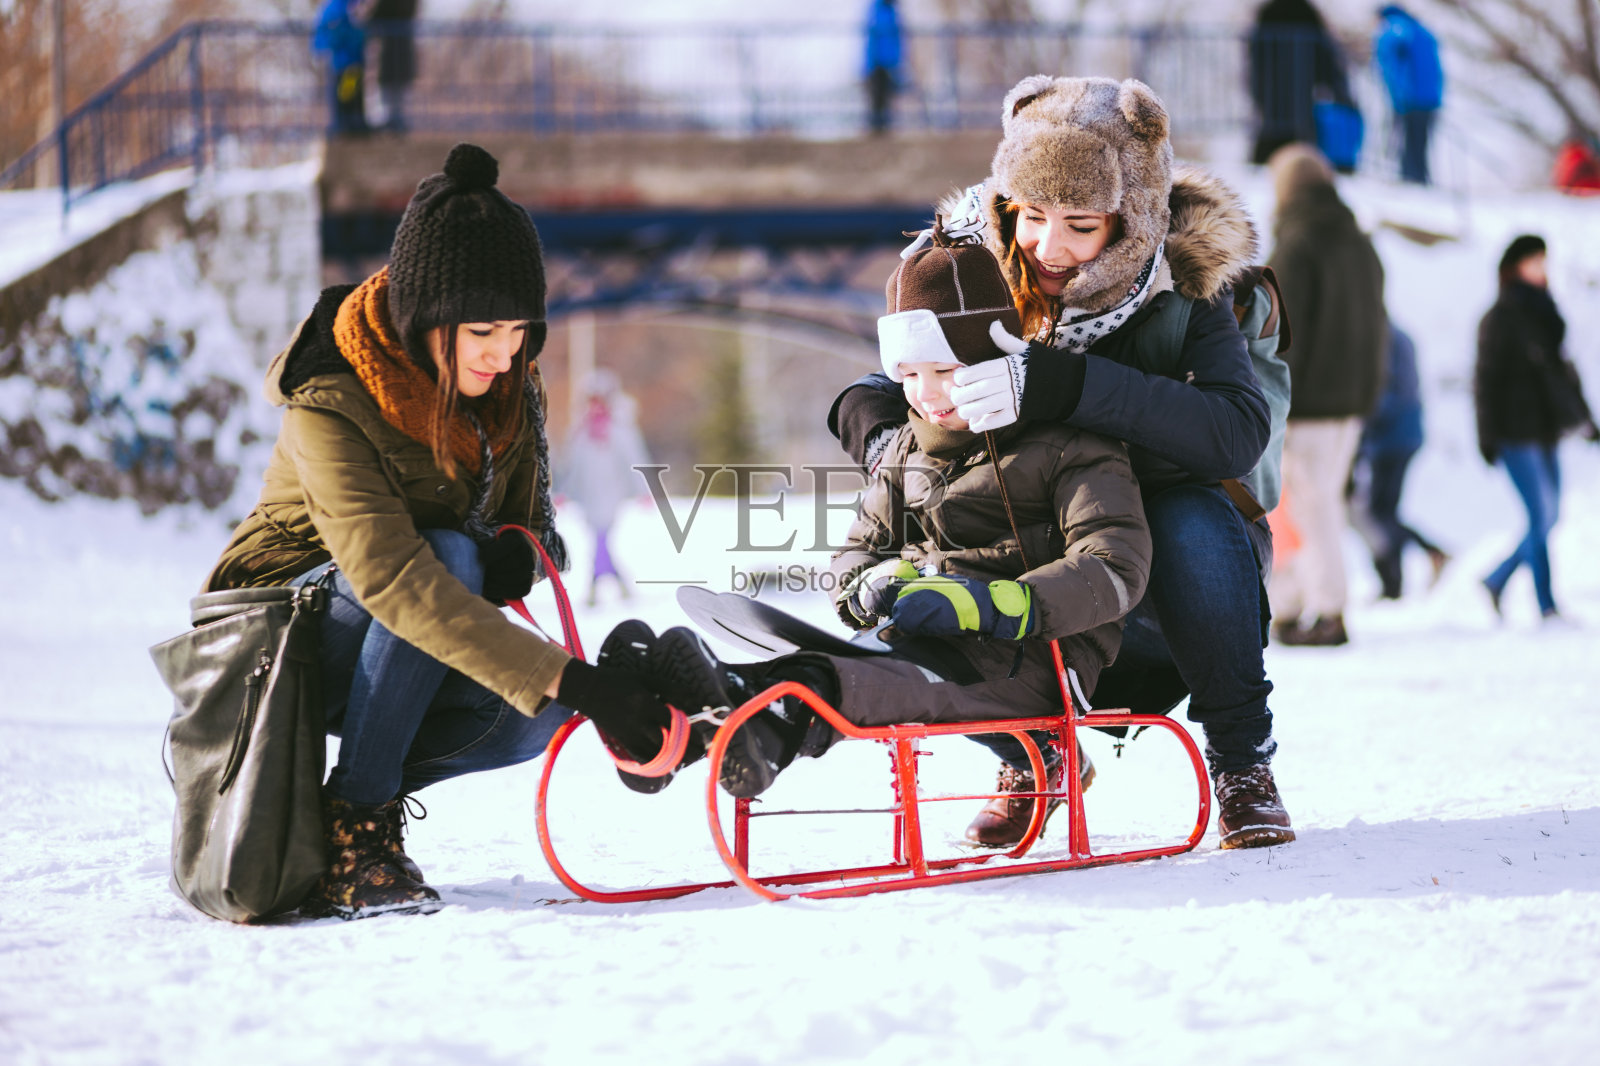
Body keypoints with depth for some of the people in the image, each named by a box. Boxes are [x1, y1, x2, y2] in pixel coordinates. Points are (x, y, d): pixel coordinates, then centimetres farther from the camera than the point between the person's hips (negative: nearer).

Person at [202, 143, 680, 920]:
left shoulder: (507, 386, -6)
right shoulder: (330, 404, -27)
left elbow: (531, 519, 4)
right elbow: (393, 579, -40)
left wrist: (525, 550, -25)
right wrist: (569, 680, -47)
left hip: (390, 656, 6)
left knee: (534, 713, -24)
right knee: (448, 558, -34)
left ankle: (357, 794, 1)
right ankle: (350, 831, -26)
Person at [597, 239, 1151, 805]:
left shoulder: (1070, 448, 1)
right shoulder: (905, 450, 22)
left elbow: (1115, 570, -12)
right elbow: (856, 553, 27)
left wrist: (988, 605, -25)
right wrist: (875, 584, -1)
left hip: (1030, 664, -6)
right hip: (926, 643, 6)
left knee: (918, 675, -39)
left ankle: (781, 717, -70)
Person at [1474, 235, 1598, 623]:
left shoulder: (1545, 314, 14)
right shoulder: (1500, 318, -6)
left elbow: (1562, 368, 21)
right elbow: (1486, 378, -8)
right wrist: (1488, 436, -11)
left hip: (1545, 430, 7)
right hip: (1516, 435, -7)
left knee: (1549, 517, 7)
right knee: (1541, 515, -11)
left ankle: (1496, 581, 23)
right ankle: (1546, 606, -8)